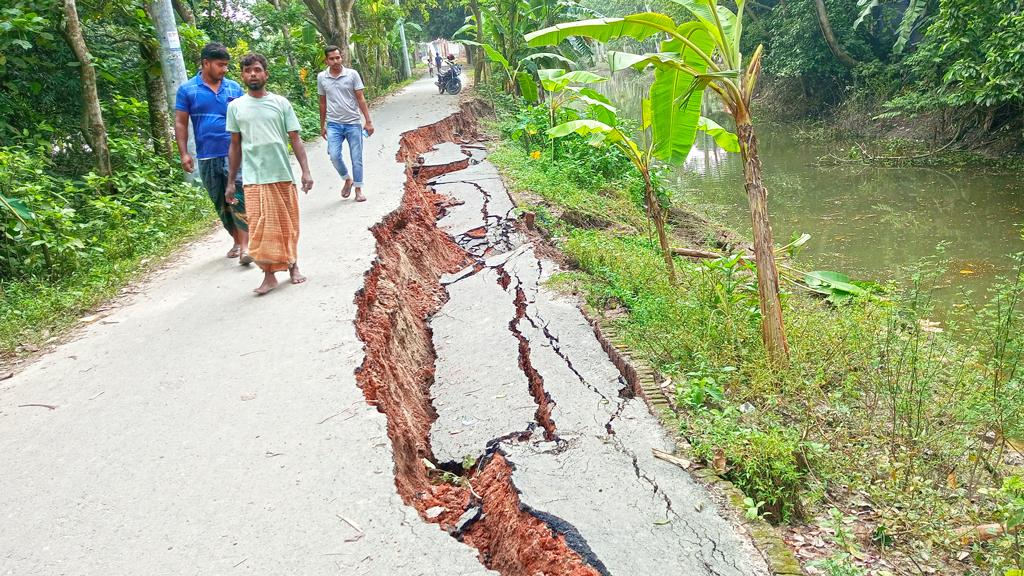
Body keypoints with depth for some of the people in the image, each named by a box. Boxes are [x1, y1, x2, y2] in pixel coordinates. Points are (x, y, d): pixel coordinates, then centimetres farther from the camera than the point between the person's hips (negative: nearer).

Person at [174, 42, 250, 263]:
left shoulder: (233, 87, 6)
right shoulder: (187, 90, 3)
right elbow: (181, 123, 3)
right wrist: (184, 153, -5)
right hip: (207, 157, 1)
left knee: (239, 199, -12)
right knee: (220, 203, 10)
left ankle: (245, 247, -13)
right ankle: (236, 241, 24)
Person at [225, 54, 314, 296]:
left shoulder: (281, 103, 2)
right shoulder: (235, 107, 5)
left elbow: (295, 139, 1)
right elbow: (235, 146, 10)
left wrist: (305, 171, -9)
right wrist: (230, 182, 8)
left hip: (283, 175, 0)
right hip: (254, 179, 0)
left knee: (288, 225, 9)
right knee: (261, 228, -3)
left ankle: (292, 266, 27)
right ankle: (269, 275, 6)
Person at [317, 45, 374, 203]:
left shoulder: (352, 74, -2)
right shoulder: (321, 77, 4)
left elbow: (361, 99, -1)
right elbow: (323, 103, 12)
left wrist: (368, 121, -6)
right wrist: (322, 125, 14)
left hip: (353, 123, -1)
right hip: (334, 124, 1)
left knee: (356, 158, 2)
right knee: (334, 155, -13)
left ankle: (358, 190, 14)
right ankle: (347, 179, 14)